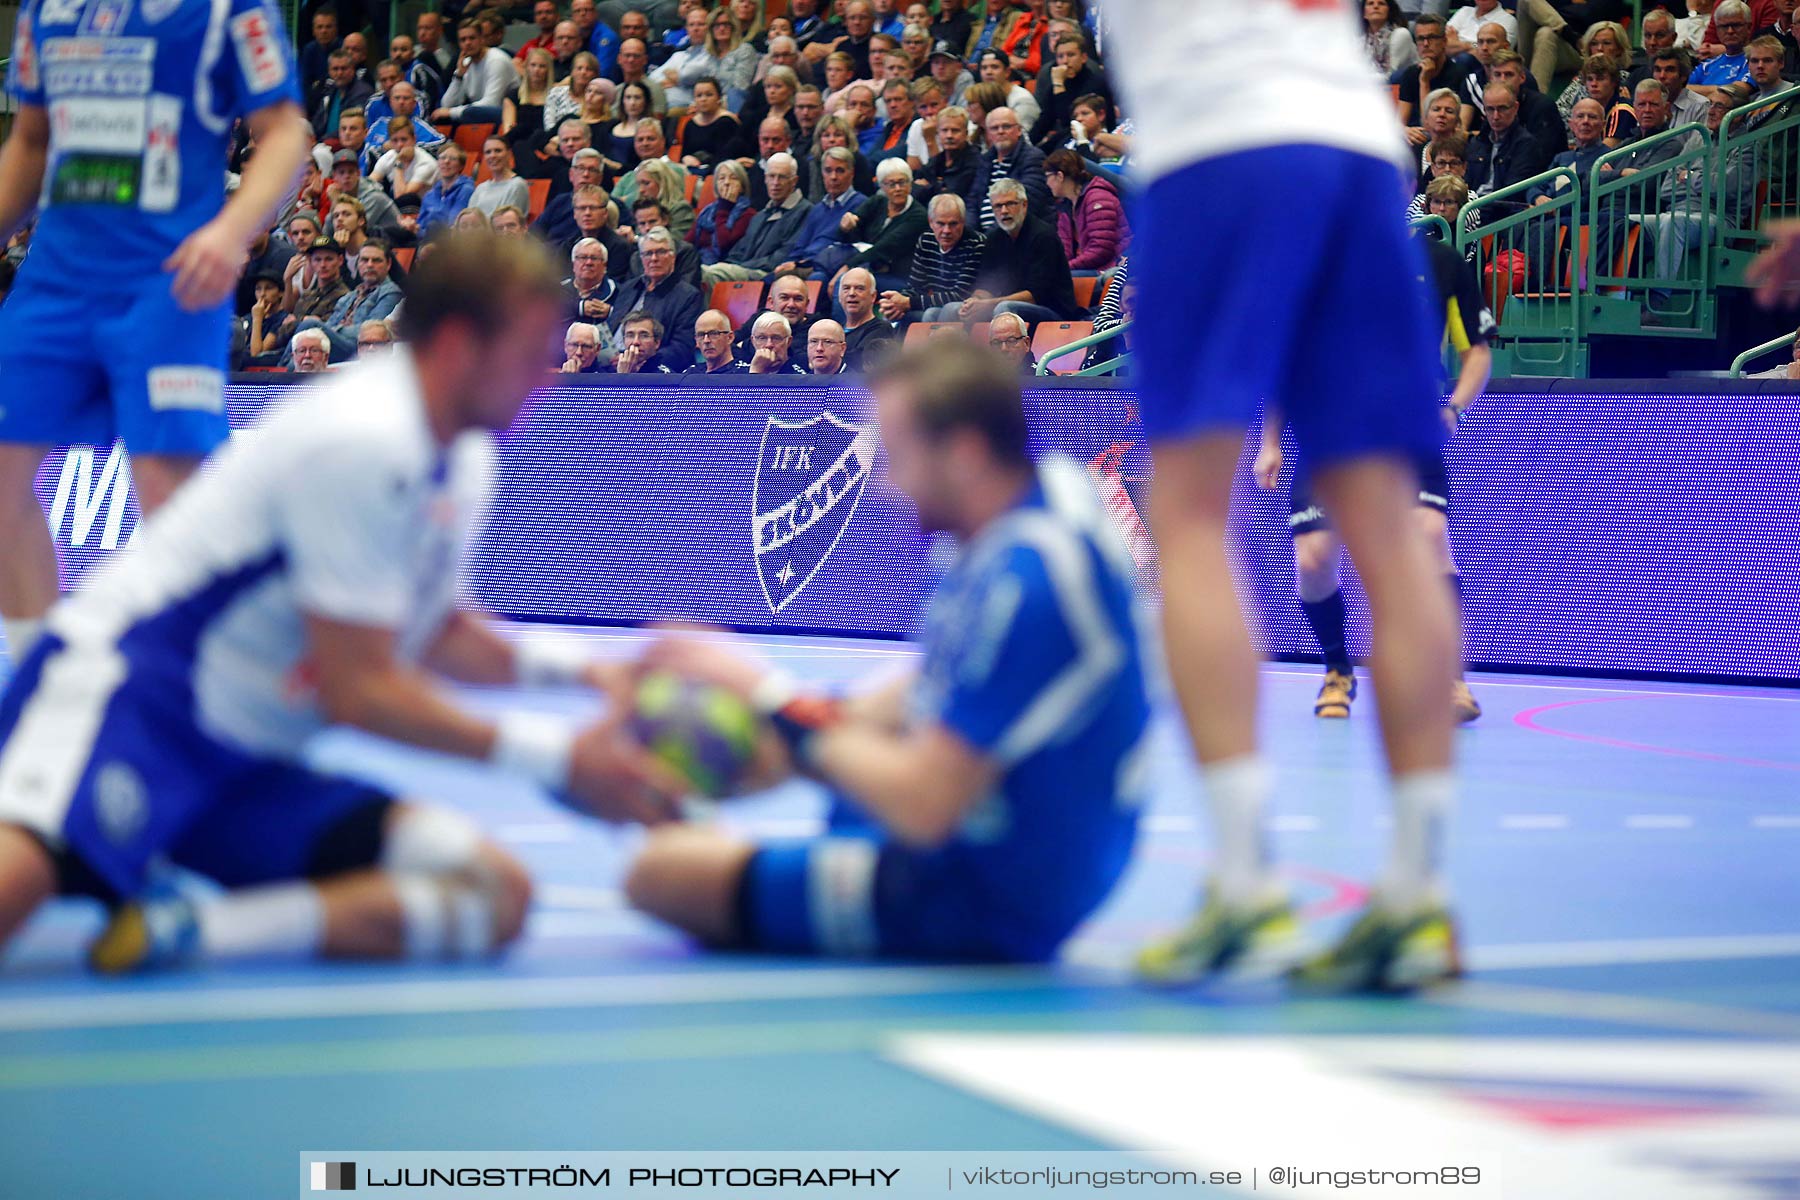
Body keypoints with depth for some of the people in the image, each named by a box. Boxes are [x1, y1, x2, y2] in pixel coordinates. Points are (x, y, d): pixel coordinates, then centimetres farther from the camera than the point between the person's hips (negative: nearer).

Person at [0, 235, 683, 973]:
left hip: (245, 769, 10)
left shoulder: (461, 462, 14)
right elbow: (361, 690, -14)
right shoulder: (360, 441, -15)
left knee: (498, 894, -14)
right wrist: (554, 758, -9)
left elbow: (431, 635, 30)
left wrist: (573, 672, 15)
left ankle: (183, 929, -18)